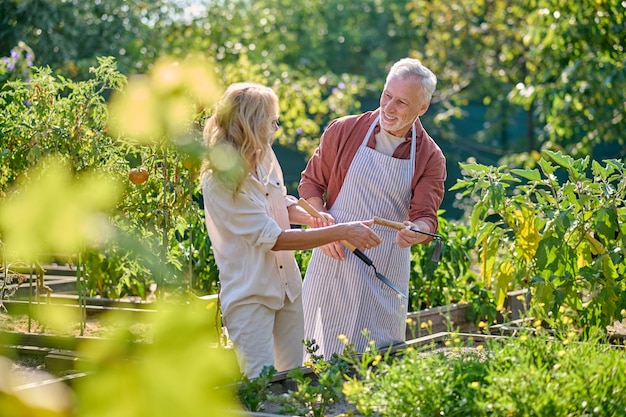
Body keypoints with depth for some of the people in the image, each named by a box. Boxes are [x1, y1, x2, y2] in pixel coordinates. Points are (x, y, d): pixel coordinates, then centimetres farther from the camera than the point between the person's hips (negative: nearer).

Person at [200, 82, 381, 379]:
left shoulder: (265, 156, 0)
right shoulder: (219, 181, -22)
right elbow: (273, 239, -23)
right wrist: (342, 232, -24)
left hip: (287, 285, 7)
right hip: (248, 295, -7)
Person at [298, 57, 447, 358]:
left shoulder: (430, 158, -1)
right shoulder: (343, 131, -2)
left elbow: (426, 217, -7)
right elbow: (310, 182, 7)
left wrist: (416, 231, -31)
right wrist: (322, 224, -10)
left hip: (386, 272, 0)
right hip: (334, 257, 0)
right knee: (321, 353, 1)